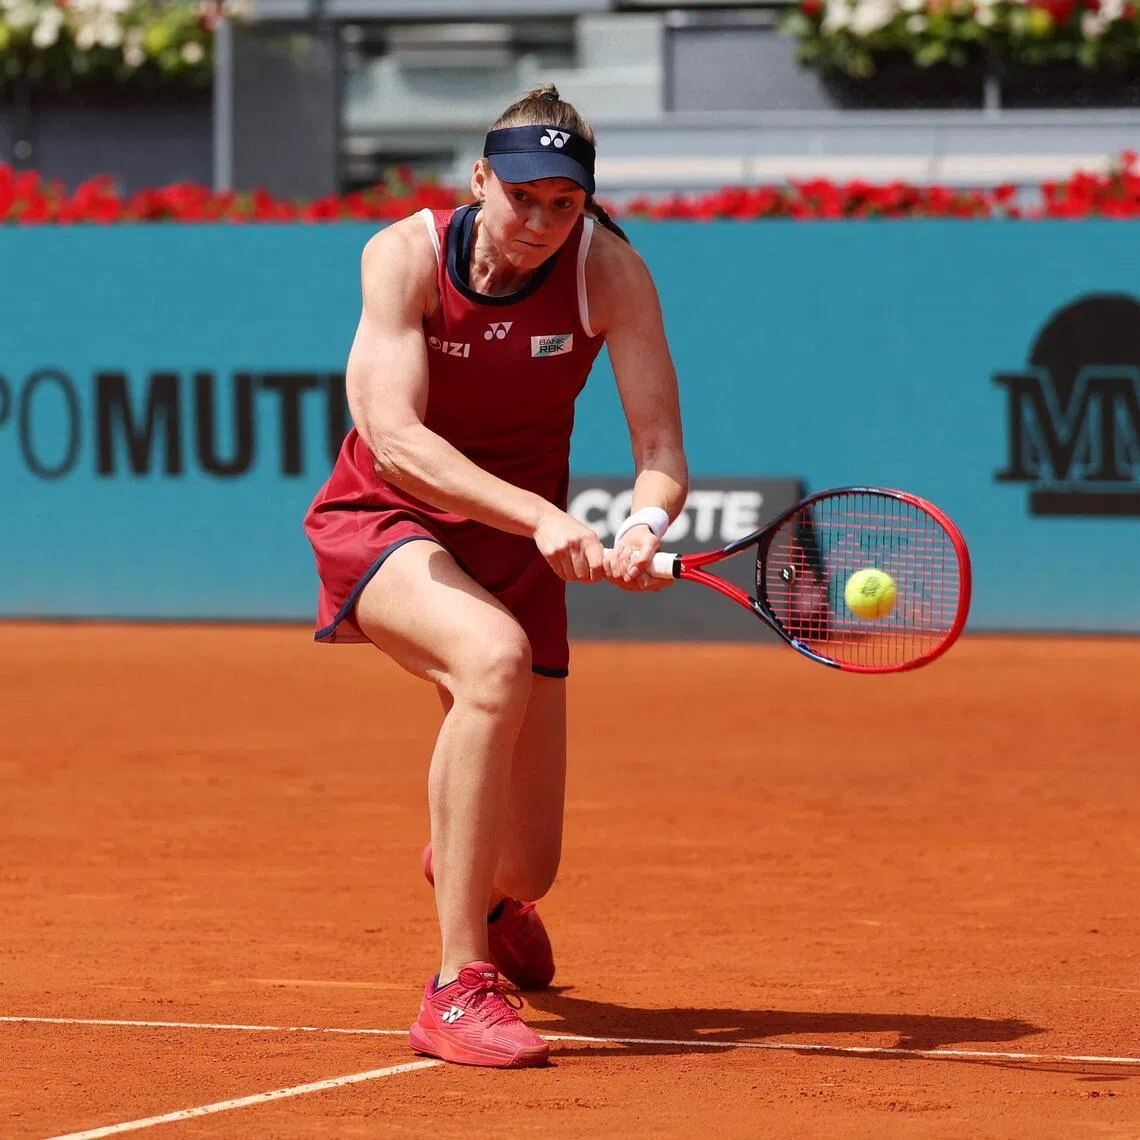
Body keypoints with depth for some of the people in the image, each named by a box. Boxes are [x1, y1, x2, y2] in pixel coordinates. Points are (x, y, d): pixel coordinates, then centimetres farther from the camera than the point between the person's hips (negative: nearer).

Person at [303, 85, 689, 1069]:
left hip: (518, 549, 3)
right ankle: (459, 990, -36)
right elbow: (394, 440, -30)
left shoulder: (609, 271, -15)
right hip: (384, 524, -3)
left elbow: (662, 452, -20)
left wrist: (646, 524, -43)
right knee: (494, 656, -39)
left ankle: (464, 873, 47)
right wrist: (540, 514, -43)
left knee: (526, 868, 2)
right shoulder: (406, 256, -19)